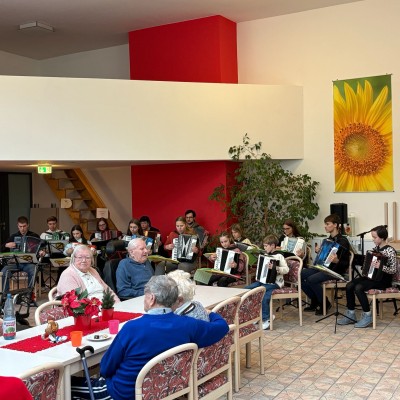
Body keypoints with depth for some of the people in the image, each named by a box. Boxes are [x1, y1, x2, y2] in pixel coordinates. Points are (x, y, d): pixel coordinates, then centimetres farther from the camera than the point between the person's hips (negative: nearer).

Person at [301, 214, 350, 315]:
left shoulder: (343, 241, -11)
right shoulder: (328, 240, 15)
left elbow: (345, 263, -15)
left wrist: (337, 261, -35)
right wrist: (319, 251, 7)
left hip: (336, 270, -9)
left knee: (311, 279, -30)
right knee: (300, 274, -9)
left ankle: (325, 304, -7)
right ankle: (315, 302, 5)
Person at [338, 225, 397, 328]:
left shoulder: (390, 251, -14)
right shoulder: (376, 248, 9)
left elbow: (394, 270, -20)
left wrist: (381, 267, -35)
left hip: (383, 280, -8)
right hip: (372, 276, 8)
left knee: (358, 288, -29)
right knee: (349, 286, -12)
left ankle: (367, 316, -16)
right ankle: (351, 314, -3)